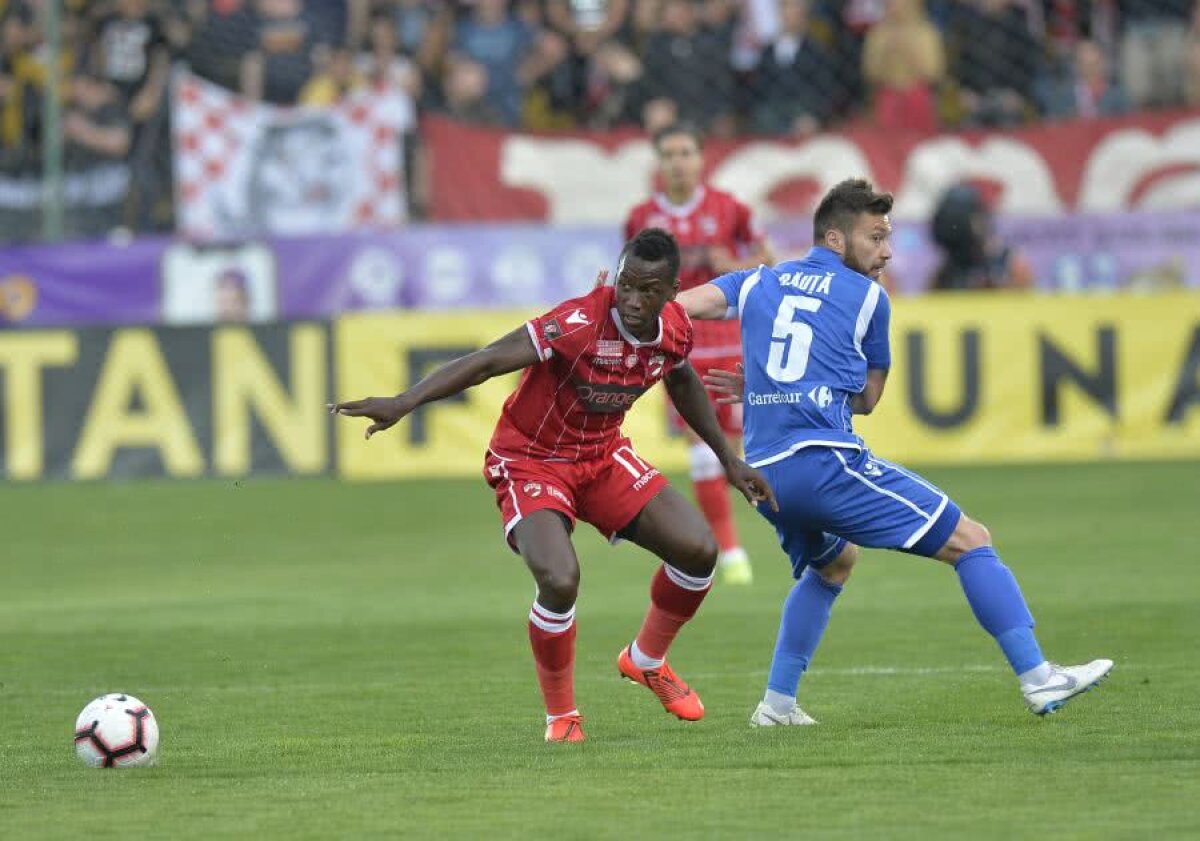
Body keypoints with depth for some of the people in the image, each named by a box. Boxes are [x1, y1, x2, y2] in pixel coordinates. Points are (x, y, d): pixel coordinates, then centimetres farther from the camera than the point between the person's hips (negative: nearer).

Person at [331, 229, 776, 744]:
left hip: (604, 457, 7)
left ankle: (646, 662, 25)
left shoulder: (674, 329, -9)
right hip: (531, 463, -7)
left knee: (698, 550, -4)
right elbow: (489, 361, -36)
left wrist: (726, 457, 22)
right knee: (560, 581, -29)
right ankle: (561, 716, -3)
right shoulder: (581, 322, -30)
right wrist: (404, 403, -46)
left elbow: (681, 381, 16)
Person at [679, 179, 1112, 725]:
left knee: (832, 562, 35)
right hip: (827, 460, -6)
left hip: (764, 473, 6)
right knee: (970, 540, 0)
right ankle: (1037, 679, -10)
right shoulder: (867, 297, 8)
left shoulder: (756, 284, 18)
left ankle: (777, 703, 27)